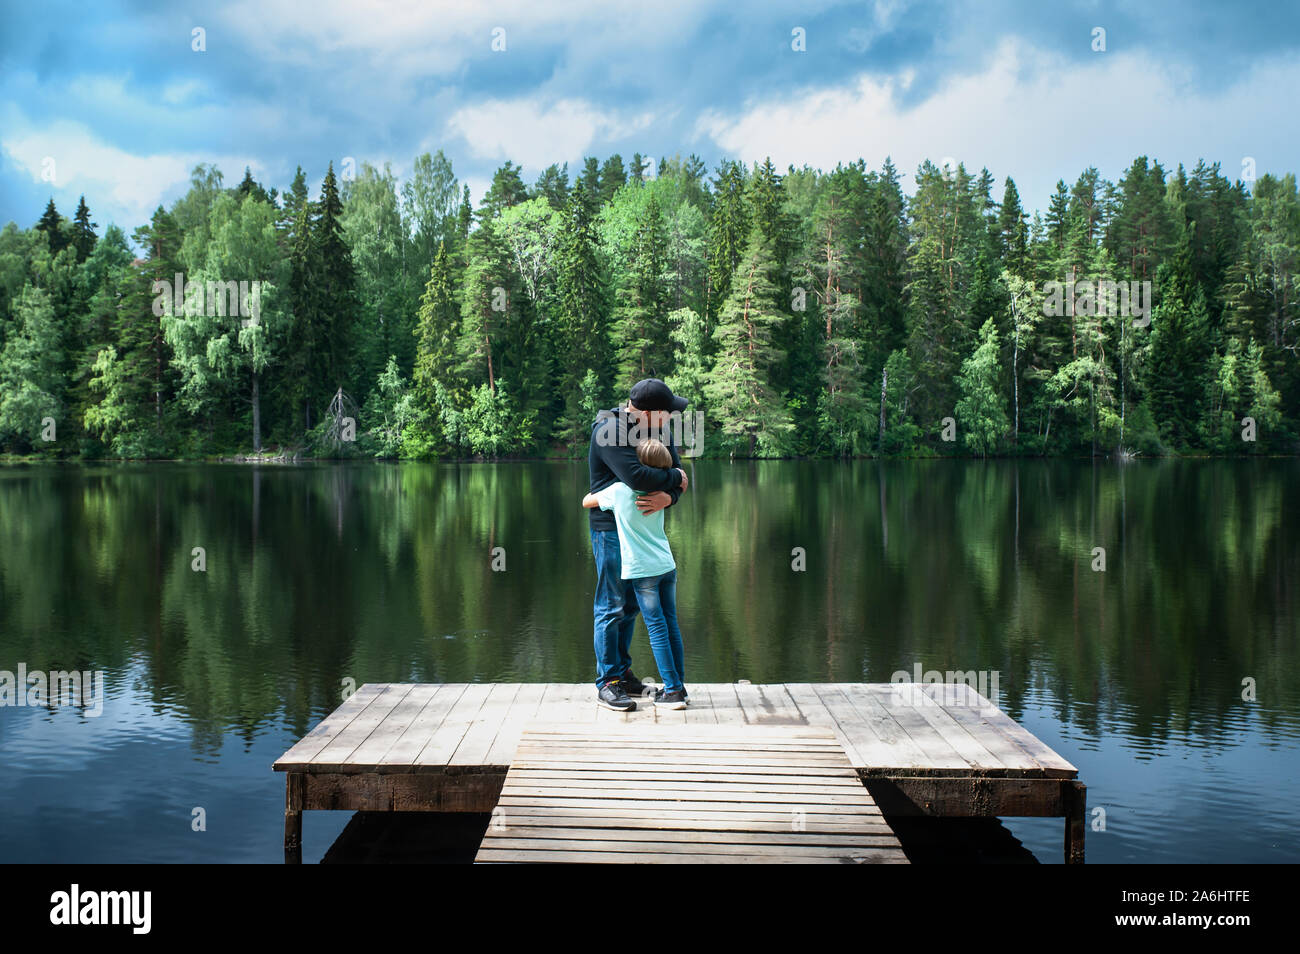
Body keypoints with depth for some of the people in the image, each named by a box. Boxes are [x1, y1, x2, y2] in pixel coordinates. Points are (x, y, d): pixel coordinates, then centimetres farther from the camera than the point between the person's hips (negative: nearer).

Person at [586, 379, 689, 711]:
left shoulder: (658, 430, 3)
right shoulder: (609, 432, -22)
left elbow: (676, 472, -2)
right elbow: (636, 475, -34)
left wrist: (668, 497, -25)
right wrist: (674, 478, -18)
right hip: (610, 528, -8)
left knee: (631, 604, 15)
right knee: (611, 606, -4)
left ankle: (623, 671, 26)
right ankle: (607, 683, 2)